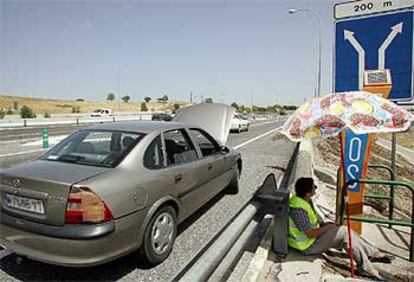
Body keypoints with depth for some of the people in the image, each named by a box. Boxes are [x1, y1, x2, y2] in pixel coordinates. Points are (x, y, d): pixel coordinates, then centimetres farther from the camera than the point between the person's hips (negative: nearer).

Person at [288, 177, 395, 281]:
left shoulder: (306, 200, 0)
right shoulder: (298, 209, -31)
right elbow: (311, 234, -26)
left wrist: (323, 224, 3)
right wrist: (327, 227, -13)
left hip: (315, 236, 9)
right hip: (309, 245, -9)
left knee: (345, 232, 2)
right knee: (344, 231, -17)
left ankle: (375, 254, 14)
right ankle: (365, 268, -7)